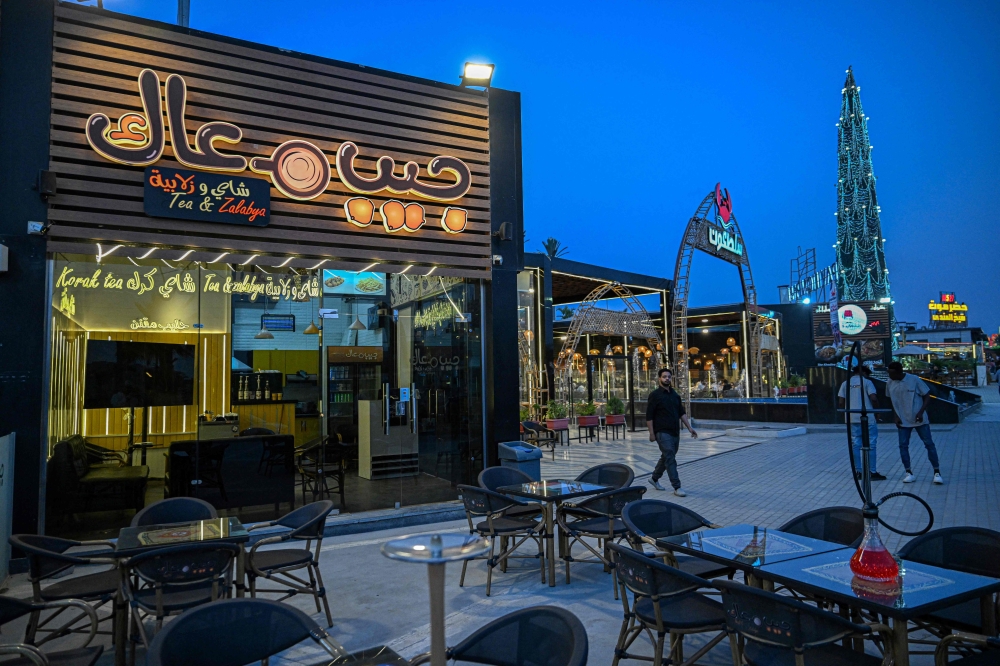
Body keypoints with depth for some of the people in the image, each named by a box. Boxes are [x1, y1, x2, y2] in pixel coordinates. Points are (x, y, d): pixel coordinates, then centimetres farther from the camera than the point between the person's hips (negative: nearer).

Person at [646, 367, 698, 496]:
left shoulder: (675, 394, 12)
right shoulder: (655, 395, -8)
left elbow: (682, 413, 16)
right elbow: (649, 416, -10)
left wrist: (689, 428, 8)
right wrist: (651, 433, -13)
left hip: (675, 432, 7)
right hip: (662, 432, -7)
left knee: (667, 457, 16)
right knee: (670, 459, -9)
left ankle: (654, 478, 33)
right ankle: (677, 488, -7)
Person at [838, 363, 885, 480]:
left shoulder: (845, 384, 10)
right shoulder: (867, 382, 0)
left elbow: (841, 402, 5)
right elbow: (873, 398, -11)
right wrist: (876, 410, 6)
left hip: (852, 418, 4)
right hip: (867, 417, -4)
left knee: (855, 445, 8)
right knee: (871, 445, 2)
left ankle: (858, 472, 9)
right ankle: (873, 472, 2)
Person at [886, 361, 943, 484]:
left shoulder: (914, 380, -13)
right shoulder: (890, 383, -2)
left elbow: (927, 397, -7)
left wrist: (921, 412, -18)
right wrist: (896, 416, 1)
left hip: (919, 420, -3)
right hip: (903, 421, 3)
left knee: (929, 444, 0)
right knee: (903, 445, 0)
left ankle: (937, 472, 7)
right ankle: (909, 473, 8)